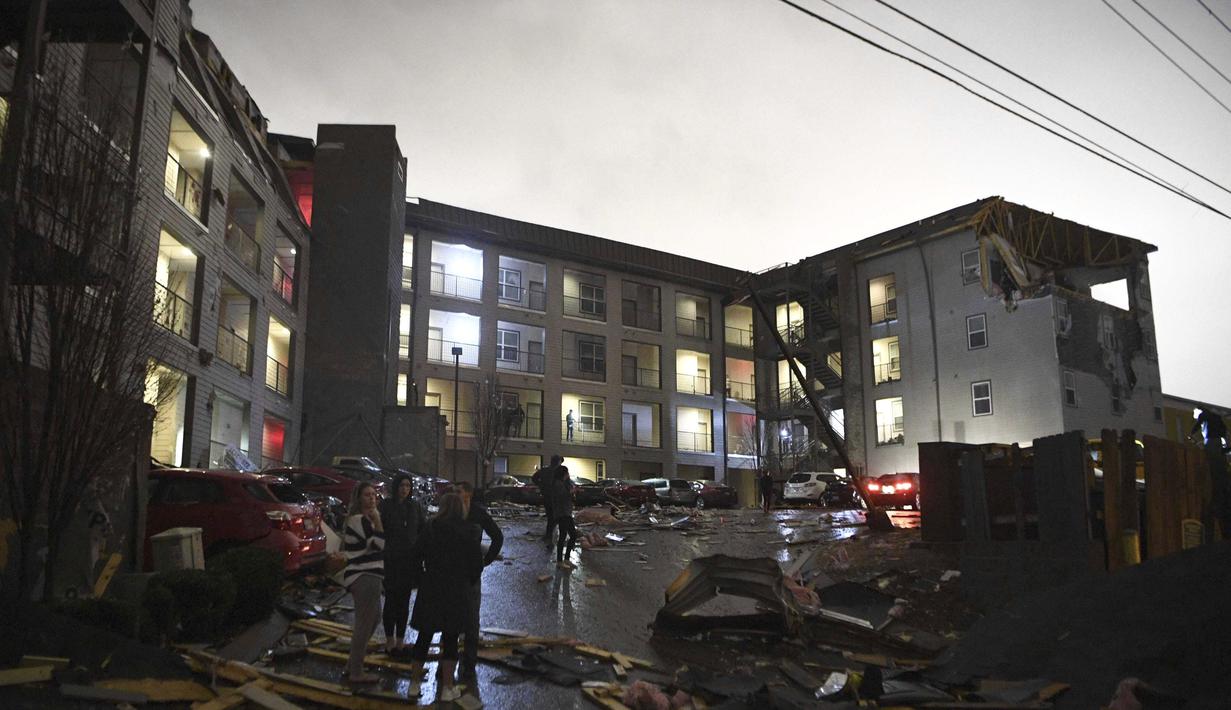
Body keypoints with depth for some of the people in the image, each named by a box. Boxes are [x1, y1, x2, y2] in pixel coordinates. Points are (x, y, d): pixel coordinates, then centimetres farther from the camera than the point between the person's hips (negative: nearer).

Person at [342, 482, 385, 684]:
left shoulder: (362, 518, 14)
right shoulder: (360, 520, -17)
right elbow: (379, 544, -22)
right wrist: (377, 521, -16)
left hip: (364, 575, 11)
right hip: (365, 577, -11)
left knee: (373, 618, 21)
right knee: (364, 624, -4)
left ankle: (352, 665, 29)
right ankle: (356, 673, 4)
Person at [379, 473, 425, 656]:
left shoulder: (415, 506, 6)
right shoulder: (386, 505, -6)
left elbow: (424, 529, 11)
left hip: (410, 559, 4)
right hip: (391, 560, -3)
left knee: (404, 601, 9)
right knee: (391, 600, 3)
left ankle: (400, 639, 18)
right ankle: (390, 640, 13)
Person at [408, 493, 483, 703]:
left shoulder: (432, 529, -4)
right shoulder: (469, 532, -4)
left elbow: (417, 554, 2)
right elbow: (477, 563, -2)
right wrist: (468, 583, 13)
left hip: (431, 591, 1)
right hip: (458, 593, 0)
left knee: (423, 637, 11)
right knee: (451, 640, 7)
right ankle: (447, 688, 10)